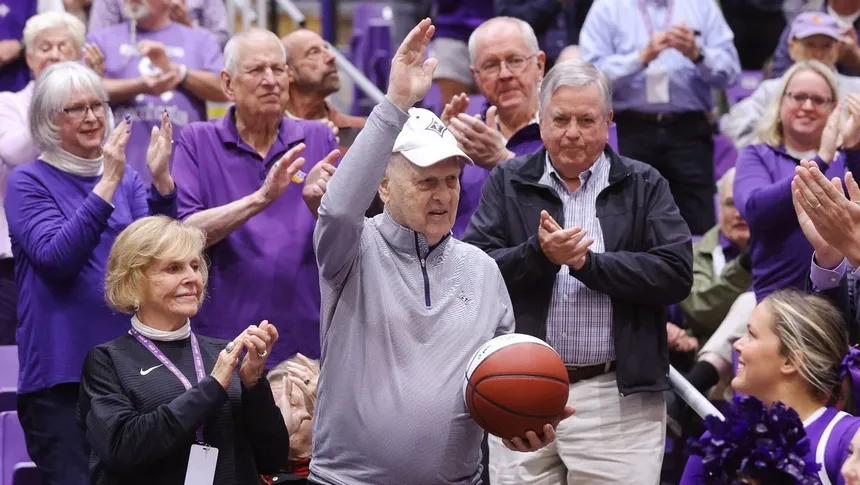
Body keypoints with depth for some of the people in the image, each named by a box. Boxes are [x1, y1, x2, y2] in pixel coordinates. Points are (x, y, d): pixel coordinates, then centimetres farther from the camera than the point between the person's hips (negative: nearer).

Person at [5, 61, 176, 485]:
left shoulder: (127, 179, 12)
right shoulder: (29, 182, -2)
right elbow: (56, 258, -17)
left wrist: (161, 179, -15)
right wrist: (106, 185, -23)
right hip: (61, 368, -5)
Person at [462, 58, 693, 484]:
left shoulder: (644, 186, 8)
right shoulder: (507, 183, 10)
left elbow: (677, 274, -6)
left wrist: (587, 262, -11)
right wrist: (538, 254, -17)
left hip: (619, 397, -1)